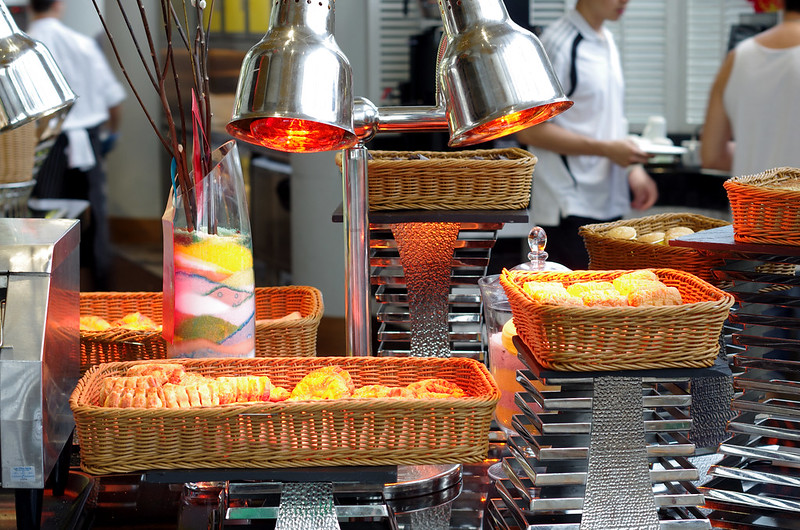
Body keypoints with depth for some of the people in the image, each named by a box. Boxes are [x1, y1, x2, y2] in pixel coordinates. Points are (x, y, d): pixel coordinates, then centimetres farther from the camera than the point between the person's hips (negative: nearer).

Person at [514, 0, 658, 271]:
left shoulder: (607, 41, 15)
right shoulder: (559, 43, -13)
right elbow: (529, 130, -16)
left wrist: (633, 167, 6)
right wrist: (606, 149, -18)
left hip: (608, 205, 8)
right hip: (569, 209, -8)